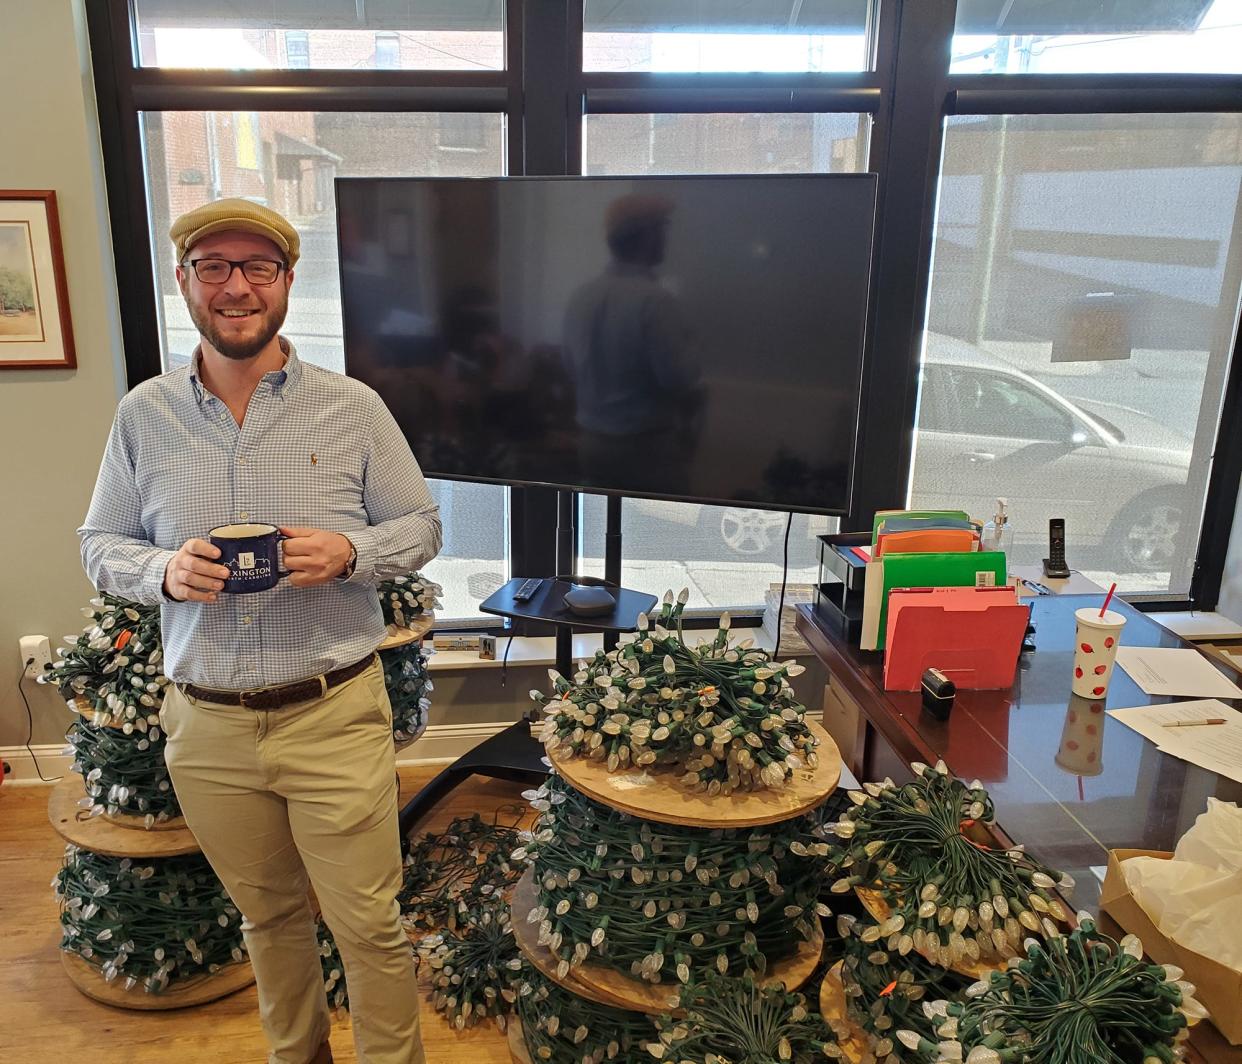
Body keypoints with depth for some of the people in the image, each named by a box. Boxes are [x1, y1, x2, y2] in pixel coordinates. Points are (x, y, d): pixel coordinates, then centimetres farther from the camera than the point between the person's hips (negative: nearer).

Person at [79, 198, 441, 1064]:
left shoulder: (352, 407, -4)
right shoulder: (144, 414, 2)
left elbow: (421, 526, 1)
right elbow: (100, 545, 9)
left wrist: (349, 554, -19)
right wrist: (163, 572, -13)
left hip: (335, 711, -2)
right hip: (206, 724, 3)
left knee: (370, 925, 6)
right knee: (268, 917, 22)